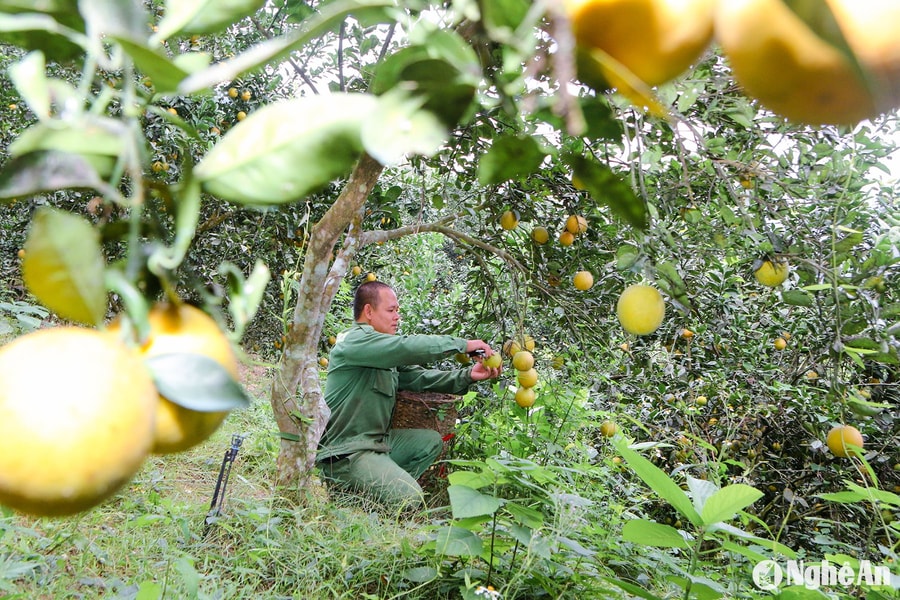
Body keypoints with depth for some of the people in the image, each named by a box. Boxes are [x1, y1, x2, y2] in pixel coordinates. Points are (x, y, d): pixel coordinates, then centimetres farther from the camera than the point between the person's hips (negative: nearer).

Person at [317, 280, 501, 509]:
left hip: (376, 441, 10)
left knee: (431, 441, 11)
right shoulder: (354, 341, -14)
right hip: (345, 453, -10)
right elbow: (408, 347, -26)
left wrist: (467, 375, -1)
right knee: (410, 498, -21)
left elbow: (419, 376, 11)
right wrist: (462, 344, -18)